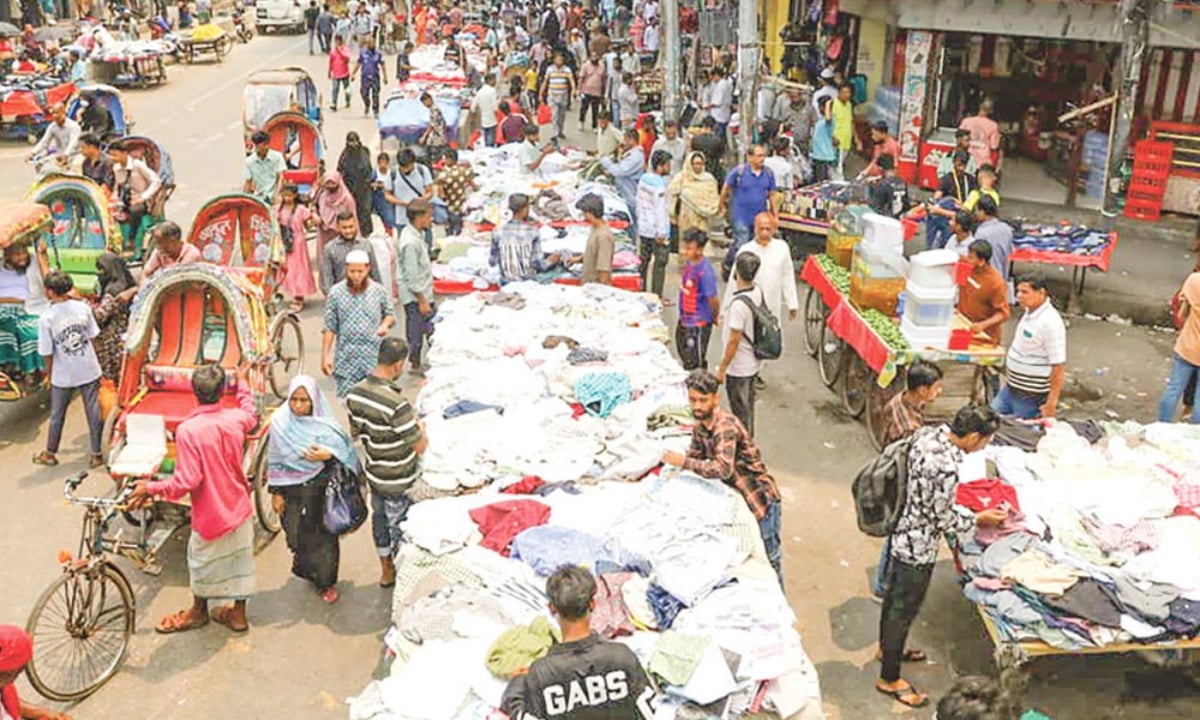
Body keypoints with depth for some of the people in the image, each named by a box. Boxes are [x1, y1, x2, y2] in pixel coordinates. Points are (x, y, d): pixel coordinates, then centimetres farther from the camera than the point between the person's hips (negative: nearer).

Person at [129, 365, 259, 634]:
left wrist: (151, 488, -10)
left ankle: (199, 611, 38)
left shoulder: (187, 430, -24)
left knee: (202, 561, 19)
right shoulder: (236, 419, -9)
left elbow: (186, 481, -25)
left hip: (211, 513, -4)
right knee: (239, 559, 18)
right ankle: (238, 614, 30)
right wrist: (242, 381, 33)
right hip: (240, 508, 4)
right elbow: (250, 414, 18)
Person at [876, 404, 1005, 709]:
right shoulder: (946, 469, -34)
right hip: (917, 549, -9)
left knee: (893, 594, 28)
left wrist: (962, 509, 13)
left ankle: (888, 648, 52)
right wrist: (979, 518, -5)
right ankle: (889, 679, 29)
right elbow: (944, 521, -21)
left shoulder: (926, 434, -8)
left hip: (901, 533, 9)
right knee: (903, 610, 10)